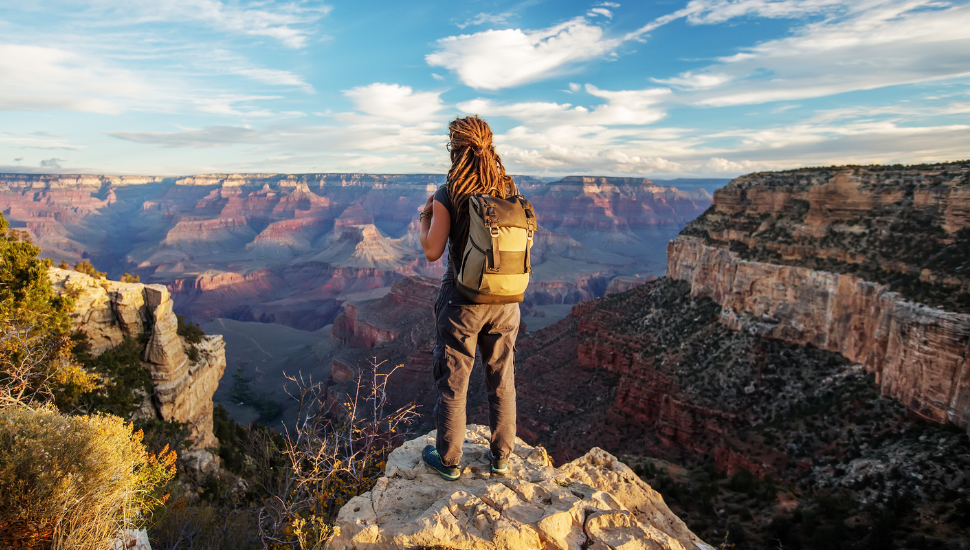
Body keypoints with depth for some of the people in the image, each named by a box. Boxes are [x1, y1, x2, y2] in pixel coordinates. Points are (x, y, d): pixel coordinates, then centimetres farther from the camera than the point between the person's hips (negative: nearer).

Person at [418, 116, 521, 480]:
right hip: (505, 301, 4)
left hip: (461, 302, -4)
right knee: (502, 382, 16)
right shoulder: (511, 191, 0)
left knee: (453, 383, 11)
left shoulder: (448, 195, -12)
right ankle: (501, 457, 31)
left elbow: (432, 251, -12)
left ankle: (449, 460, 26)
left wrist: (425, 215, 6)